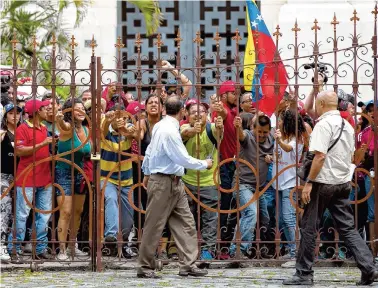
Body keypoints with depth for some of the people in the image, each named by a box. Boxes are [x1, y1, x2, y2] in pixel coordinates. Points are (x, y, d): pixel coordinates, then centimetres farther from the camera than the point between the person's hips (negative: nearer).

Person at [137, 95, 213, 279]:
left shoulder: (160, 126, 7)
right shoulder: (170, 131, -21)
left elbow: (150, 149, 18)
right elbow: (183, 159, -20)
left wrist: (147, 173, 30)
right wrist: (204, 164, -6)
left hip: (174, 183, 10)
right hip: (163, 183, -10)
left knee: (185, 222, 5)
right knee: (154, 226, -1)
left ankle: (188, 265, 3)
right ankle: (145, 267, 7)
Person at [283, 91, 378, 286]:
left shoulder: (324, 124, -13)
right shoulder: (347, 125, 13)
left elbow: (320, 156, -20)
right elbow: (352, 157, 20)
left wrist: (309, 182, -17)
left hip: (324, 182, -8)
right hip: (343, 182, 8)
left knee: (309, 227, 1)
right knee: (347, 228, 8)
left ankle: (304, 275, 4)